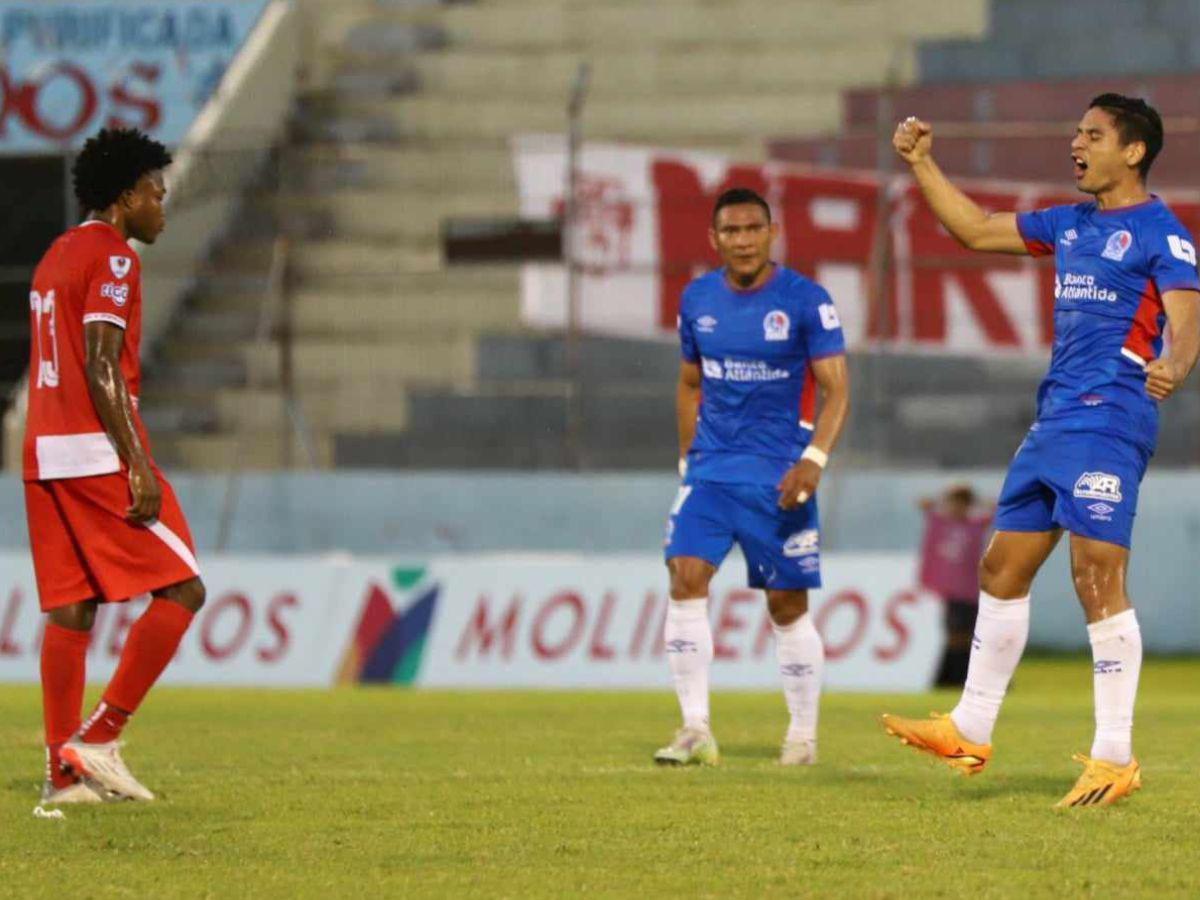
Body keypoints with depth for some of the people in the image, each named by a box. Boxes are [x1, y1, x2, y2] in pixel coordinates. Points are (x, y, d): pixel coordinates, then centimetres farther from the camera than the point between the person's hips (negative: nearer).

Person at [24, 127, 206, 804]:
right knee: (181, 589, -4)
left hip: (46, 452, 9)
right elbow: (101, 367, -18)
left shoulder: (57, 256, 19)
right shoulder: (112, 258, -9)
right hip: (99, 451, -9)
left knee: (70, 608, 7)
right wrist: (138, 464, -20)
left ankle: (63, 772, 5)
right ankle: (99, 737, -8)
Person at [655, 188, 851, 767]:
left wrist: (815, 459, -21)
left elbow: (837, 388, -8)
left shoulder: (805, 301, -8)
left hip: (778, 477, -3)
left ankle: (803, 735, 15)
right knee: (686, 579, -14)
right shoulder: (697, 300, 6)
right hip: (711, 471, 3)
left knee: (787, 605, 1)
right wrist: (688, 458, 14)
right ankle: (695, 729, -13)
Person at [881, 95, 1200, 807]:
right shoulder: (1070, 226, 18)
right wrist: (922, 164, 21)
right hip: (1055, 420, 9)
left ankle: (1115, 758, -10)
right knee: (1003, 569, 11)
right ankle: (971, 731, 20)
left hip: (1109, 423, -9)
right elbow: (976, 229, 28)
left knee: (1098, 580, -13)